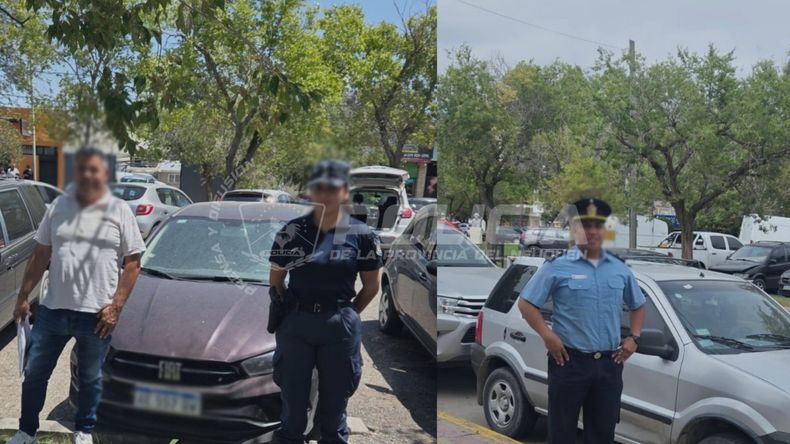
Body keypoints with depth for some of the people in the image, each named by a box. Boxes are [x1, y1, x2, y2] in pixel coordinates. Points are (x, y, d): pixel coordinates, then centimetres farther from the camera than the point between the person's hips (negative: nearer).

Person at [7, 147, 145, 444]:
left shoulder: (119, 211, -4)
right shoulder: (58, 207, 5)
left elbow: (133, 263, -5)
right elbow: (40, 255, 11)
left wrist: (116, 305, -12)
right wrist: (23, 296, 8)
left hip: (96, 313, -3)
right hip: (53, 308, 3)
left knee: (90, 378, 13)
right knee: (34, 373, 11)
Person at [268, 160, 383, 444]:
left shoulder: (361, 235, -4)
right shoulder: (292, 231, -1)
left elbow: (371, 286, 6)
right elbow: (275, 280, 9)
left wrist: (346, 315, 8)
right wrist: (287, 314, 5)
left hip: (340, 328, -1)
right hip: (295, 325, 1)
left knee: (334, 408, 12)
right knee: (292, 407, 10)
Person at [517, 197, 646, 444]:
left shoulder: (620, 268, 11)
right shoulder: (557, 267, -4)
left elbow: (638, 305, 23)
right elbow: (525, 303, -4)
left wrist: (634, 338, 9)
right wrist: (547, 335, -14)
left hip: (609, 364, 4)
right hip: (570, 362, -4)